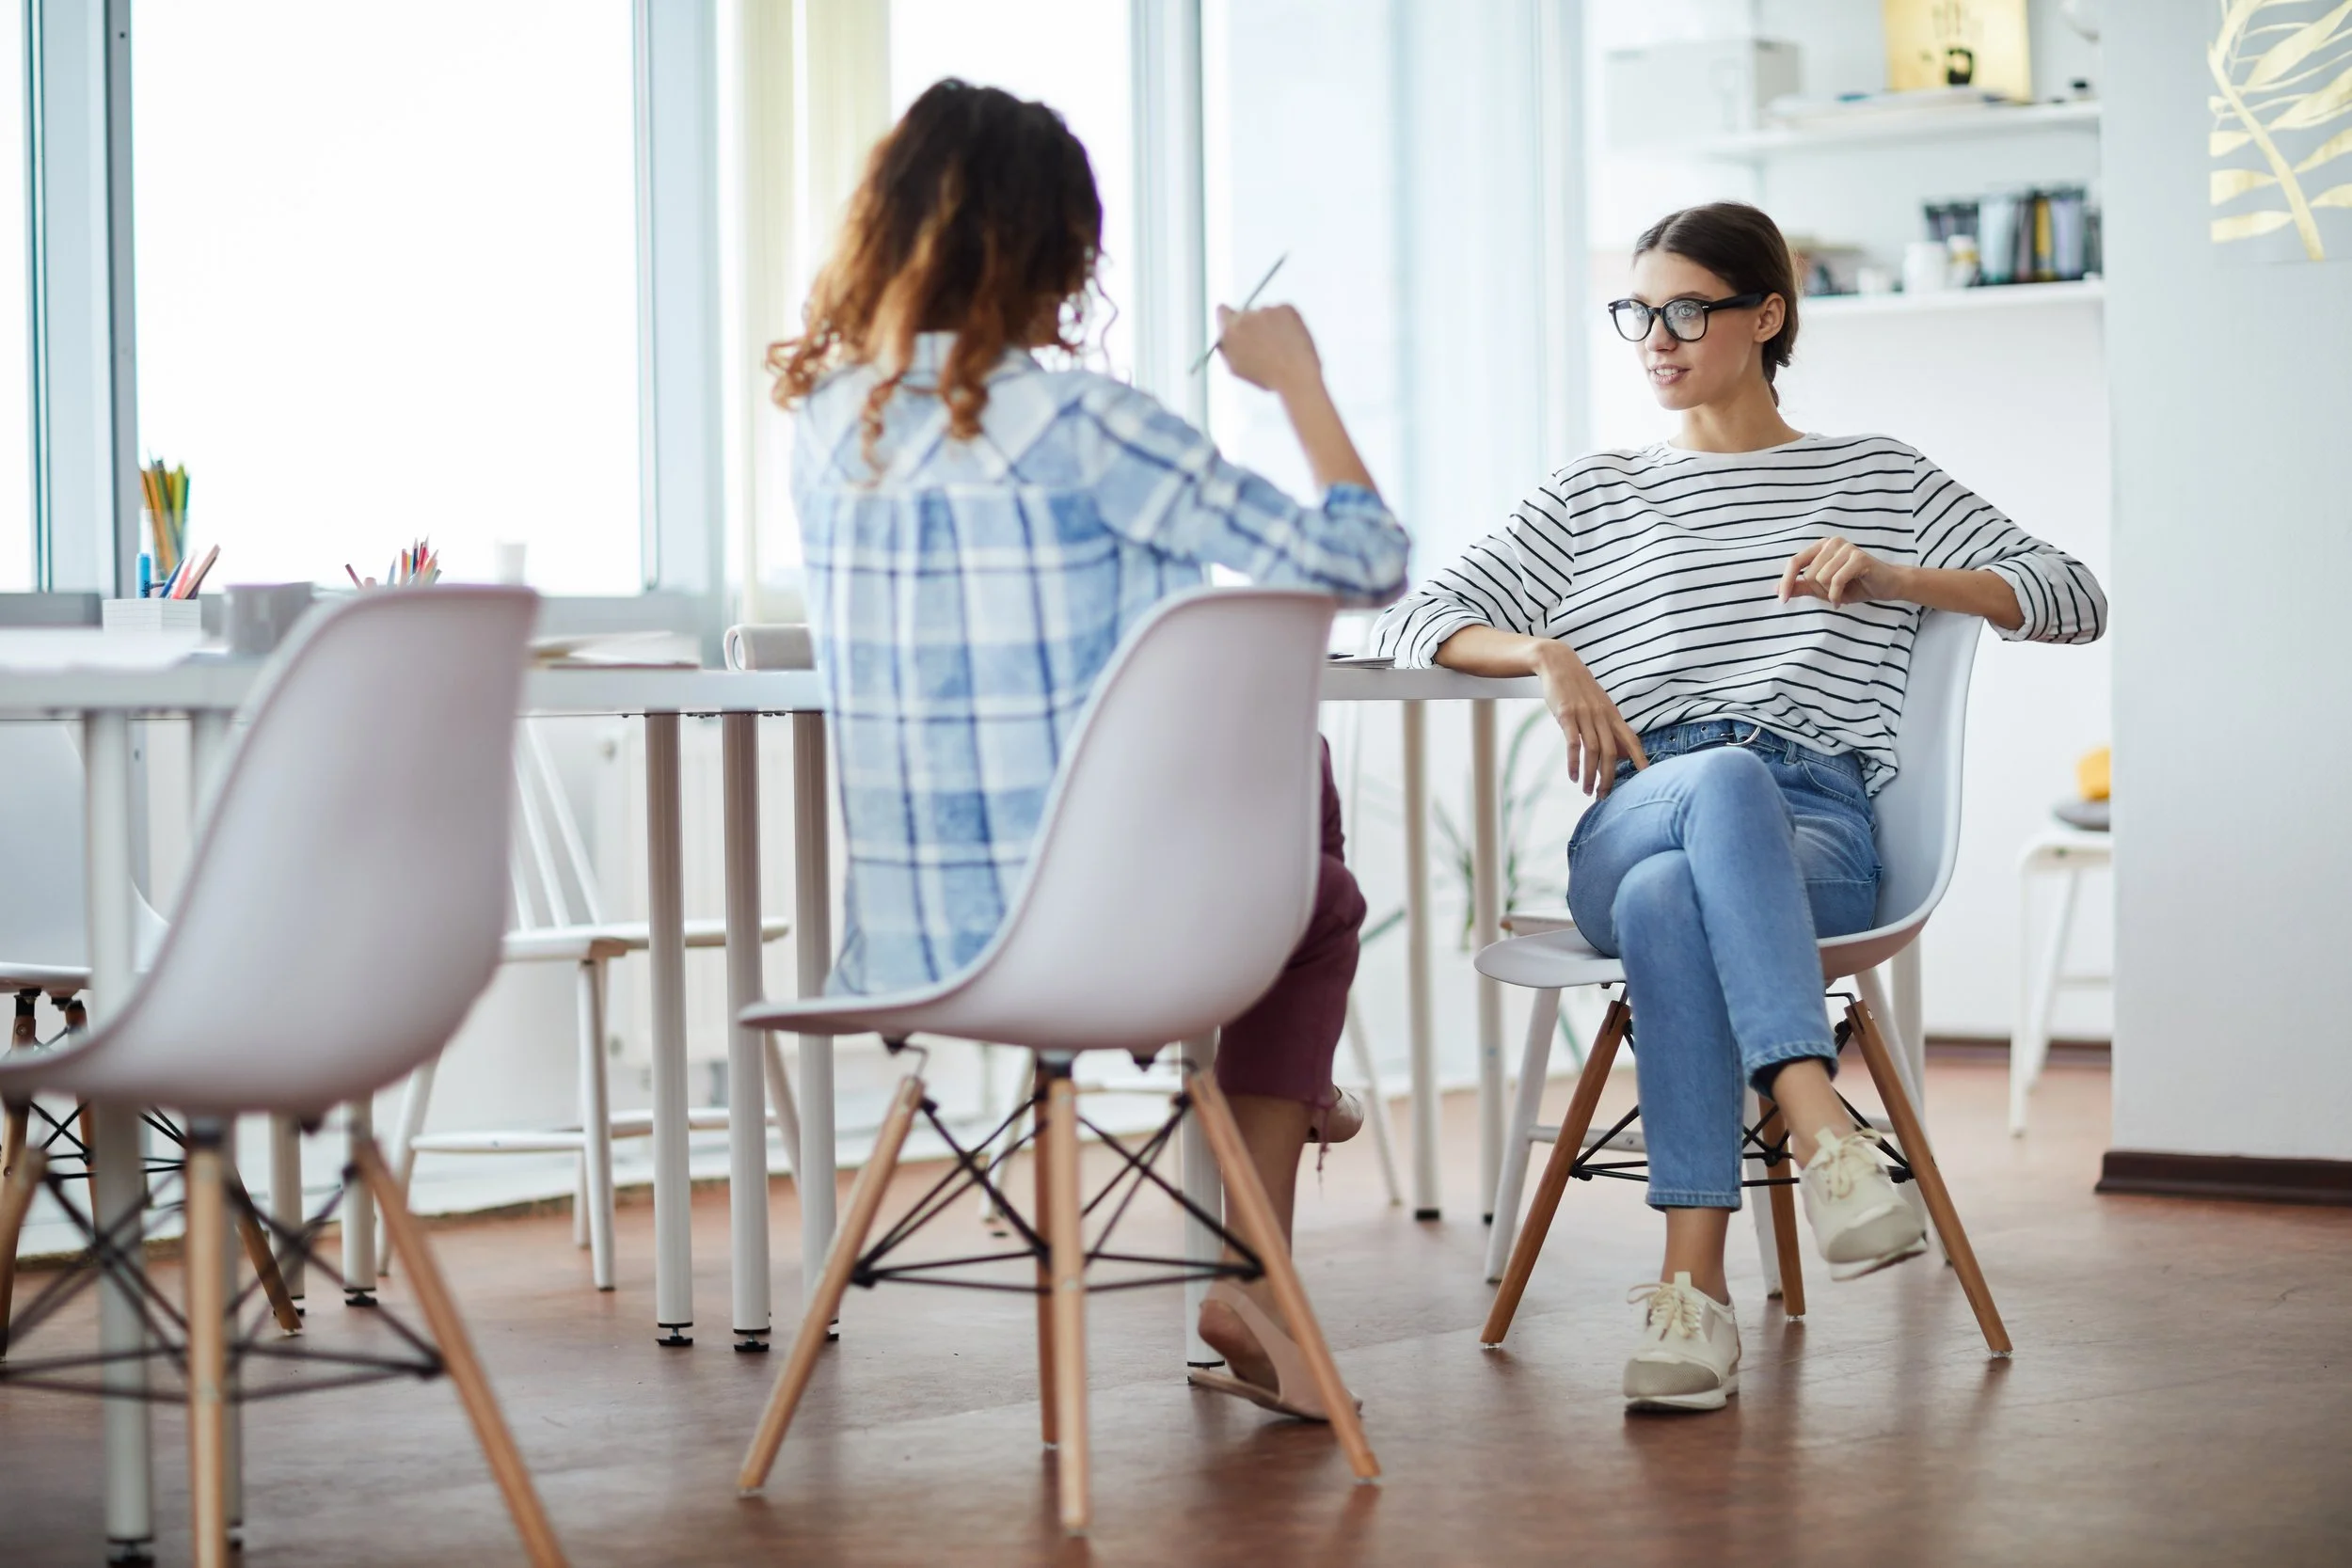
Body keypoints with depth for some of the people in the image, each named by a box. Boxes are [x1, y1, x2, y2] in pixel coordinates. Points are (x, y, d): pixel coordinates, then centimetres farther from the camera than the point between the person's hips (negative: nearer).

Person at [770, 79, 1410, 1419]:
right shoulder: (1074, 424, -18)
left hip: (907, 940, 6)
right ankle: (1253, 1273, 23)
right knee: (1321, 899, 29)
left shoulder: (829, 422, 2)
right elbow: (1362, 563, -12)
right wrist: (1302, 381, 1)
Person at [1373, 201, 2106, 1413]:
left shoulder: (1873, 478, 22)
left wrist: (1893, 576, -1)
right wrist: (1549, 655, -2)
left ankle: (1694, 1287, -48)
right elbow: (1414, 624, 18)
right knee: (1725, 774, -39)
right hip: (1629, 823, 1)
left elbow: (2073, 600, 15)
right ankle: (1822, 1130, -55)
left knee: (1667, 900, -39)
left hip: (1816, 831, -1)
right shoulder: (1589, 498, 25)